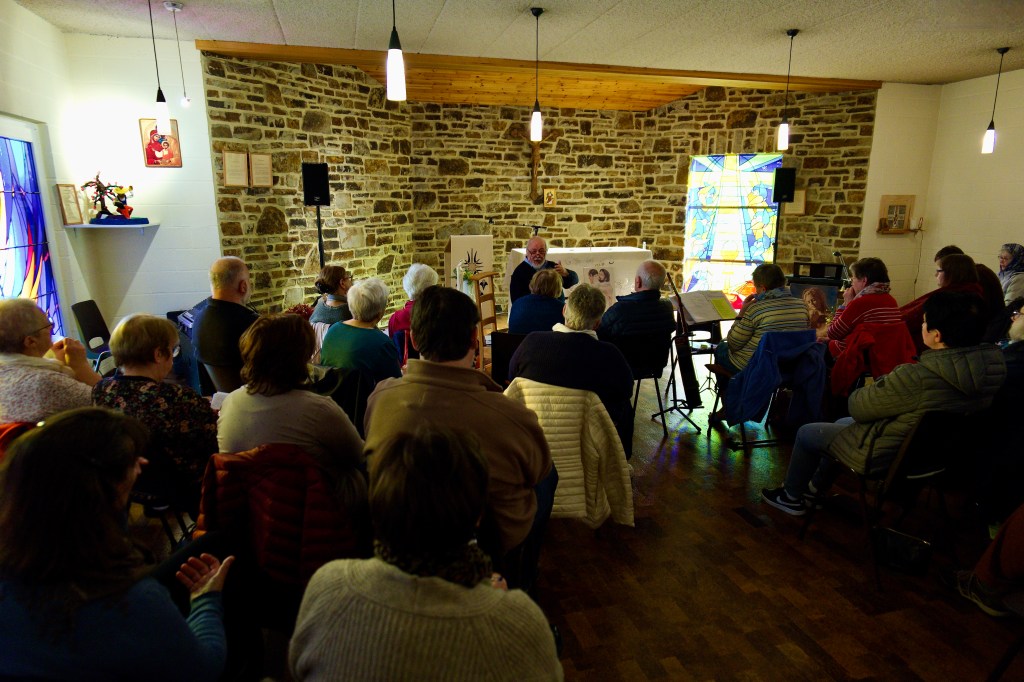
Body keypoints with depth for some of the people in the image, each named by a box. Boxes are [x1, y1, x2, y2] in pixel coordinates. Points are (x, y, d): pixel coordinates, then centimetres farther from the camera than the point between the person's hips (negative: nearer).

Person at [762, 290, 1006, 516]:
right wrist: (886, 387, -2)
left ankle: (791, 497, 34)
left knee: (806, 433, 13)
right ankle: (816, 487, 44)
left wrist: (872, 389, -1)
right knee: (843, 423, 29)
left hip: (889, 457, -8)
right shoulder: (994, 363, -13)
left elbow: (858, 407, -22)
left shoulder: (917, 377, -37)